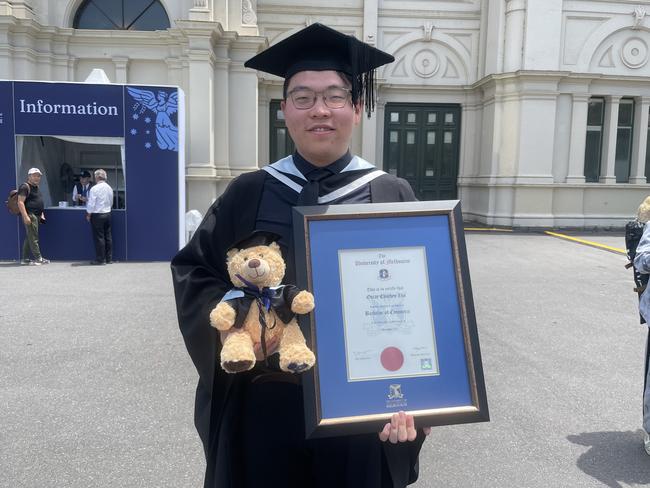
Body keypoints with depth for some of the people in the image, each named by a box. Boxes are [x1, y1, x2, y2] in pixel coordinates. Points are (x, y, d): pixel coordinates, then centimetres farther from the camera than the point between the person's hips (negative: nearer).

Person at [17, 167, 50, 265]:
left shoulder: (36, 187, 19)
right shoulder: (25, 187, -10)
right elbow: (20, 202, -17)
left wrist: (42, 214, 22)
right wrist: (25, 216, -24)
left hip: (36, 216, 10)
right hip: (30, 215, -10)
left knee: (29, 237, 12)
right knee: (33, 237, -8)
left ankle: (25, 259, 17)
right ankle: (38, 258, -7)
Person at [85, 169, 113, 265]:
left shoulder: (94, 188, -13)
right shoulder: (109, 188, 6)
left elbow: (91, 204, -12)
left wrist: (88, 214, 0)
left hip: (97, 215, -6)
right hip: (107, 213, 6)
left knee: (99, 237, -1)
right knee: (108, 236, 9)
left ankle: (100, 259, 3)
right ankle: (109, 258, 15)